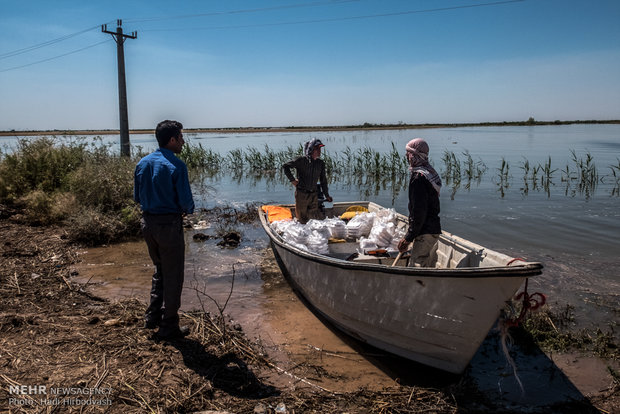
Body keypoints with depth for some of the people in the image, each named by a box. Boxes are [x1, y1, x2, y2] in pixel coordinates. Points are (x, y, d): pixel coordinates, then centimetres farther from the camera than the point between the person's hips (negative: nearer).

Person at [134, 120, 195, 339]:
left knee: (160, 270, 24)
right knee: (173, 276, 6)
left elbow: (137, 197, 9)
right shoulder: (176, 165, -17)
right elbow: (186, 201, -17)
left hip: (148, 222, 7)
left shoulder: (143, 163, 4)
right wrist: (188, 210, 4)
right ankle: (169, 326, 16)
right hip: (169, 224, -7)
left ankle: (153, 317, 28)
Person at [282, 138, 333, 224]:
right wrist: (292, 180, -10)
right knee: (303, 221, 3)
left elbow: (323, 180, 16)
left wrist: (327, 195, 17)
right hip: (301, 194, -4)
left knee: (317, 217, 2)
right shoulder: (301, 160, -9)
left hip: (313, 195, 5)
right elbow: (285, 166, -6)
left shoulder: (321, 163, 7)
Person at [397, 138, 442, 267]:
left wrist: (408, 238, -16)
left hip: (425, 233, -10)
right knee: (428, 267, 18)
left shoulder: (418, 178, -18)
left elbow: (419, 212, -21)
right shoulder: (431, 172, 14)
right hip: (434, 229, 10)